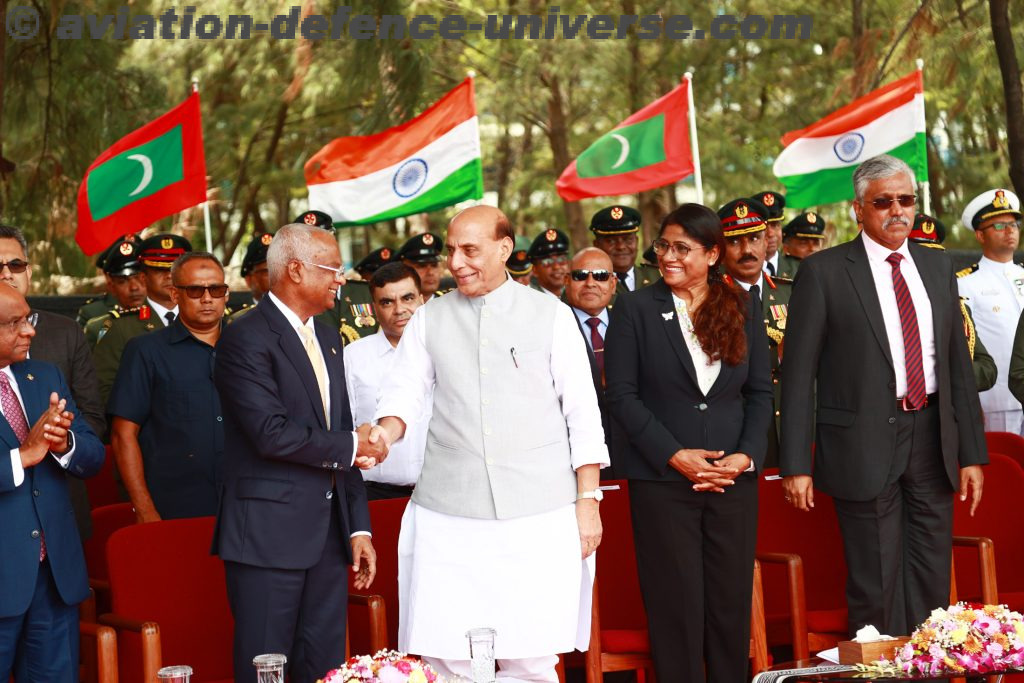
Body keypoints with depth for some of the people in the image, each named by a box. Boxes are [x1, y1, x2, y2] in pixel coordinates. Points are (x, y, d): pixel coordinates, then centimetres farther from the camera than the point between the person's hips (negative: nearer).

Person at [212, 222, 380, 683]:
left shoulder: (327, 339, 16)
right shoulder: (245, 340, -10)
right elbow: (272, 434, -21)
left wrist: (359, 526, 12)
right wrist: (350, 447, -9)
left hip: (328, 536, 8)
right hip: (268, 536, -7)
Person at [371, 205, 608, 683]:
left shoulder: (550, 314, 5)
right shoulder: (429, 320, 10)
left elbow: (583, 411, 4)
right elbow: (404, 391, 6)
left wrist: (588, 499, 0)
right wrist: (387, 430, -17)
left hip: (538, 516, -1)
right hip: (447, 515, 2)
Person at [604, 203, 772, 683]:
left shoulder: (743, 307, 8)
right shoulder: (635, 309, 0)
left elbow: (760, 390, 8)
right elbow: (622, 395, -3)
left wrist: (746, 455, -7)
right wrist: (674, 455, -12)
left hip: (733, 478, 2)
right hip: (662, 481, -2)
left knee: (732, 603, 5)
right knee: (676, 606, 1)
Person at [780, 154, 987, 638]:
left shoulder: (937, 267, 11)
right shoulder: (823, 272, -4)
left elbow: (958, 365, 13)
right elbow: (798, 374, -6)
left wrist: (972, 452, 8)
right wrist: (796, 466, -11)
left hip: (932, 439, 5)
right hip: (865, 446, -4)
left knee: (932, 582, 10)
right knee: (876, 588, 1)